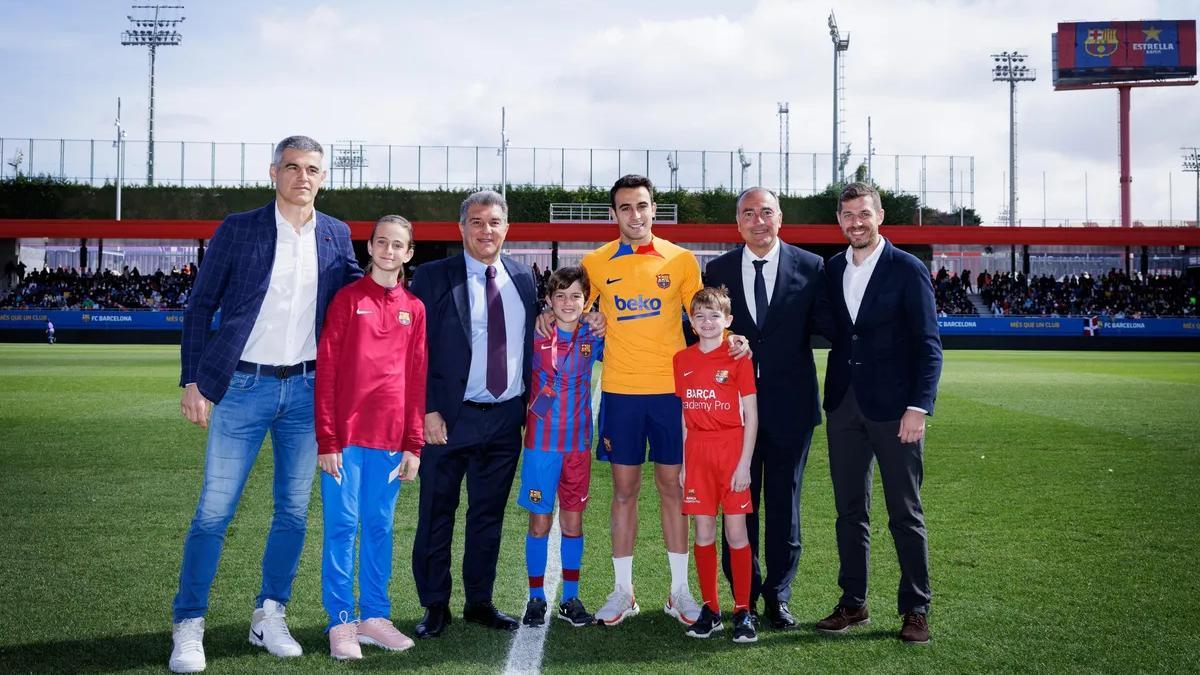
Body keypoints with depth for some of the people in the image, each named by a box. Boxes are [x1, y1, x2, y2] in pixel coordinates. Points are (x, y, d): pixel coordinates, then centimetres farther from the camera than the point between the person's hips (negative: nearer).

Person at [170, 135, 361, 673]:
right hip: (242, 386, -3)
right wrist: (192, 382, -7)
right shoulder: (237, 230, -2)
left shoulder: (337, 236, 6)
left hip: (306, 389, 3)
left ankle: (268, 618, 22)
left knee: (293, 510, 8)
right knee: (214, 511, -1)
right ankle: (188, 628, 10)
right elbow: (199, 307, 0)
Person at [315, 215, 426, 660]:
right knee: (342, 526, 2)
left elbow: (417, 378, 8)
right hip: (345, 436, -3)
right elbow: (326, 370, -3)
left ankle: (374, 616, 19)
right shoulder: (347, 298, 0)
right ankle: (341, 622, 10)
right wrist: (327, 439, -9)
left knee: (380, 528, 10)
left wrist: (414, 444, 4)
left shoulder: (414, 308, 9)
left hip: (391, 438, 3)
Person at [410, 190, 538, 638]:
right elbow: (418, 349, -6)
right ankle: (435, 606, 18)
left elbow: (531, 345, 14)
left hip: (506, 418, 4)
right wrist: (429, 411, -12)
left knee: (489, 515, 13)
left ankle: (480, 602, 26)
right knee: (437, 515, 5)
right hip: (450, 417, -3)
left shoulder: (523, 278, 9)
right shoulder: (433, 277, -3)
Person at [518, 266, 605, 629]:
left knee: (573, 519, 8)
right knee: (539, 520, 2)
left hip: (578, 442, 2)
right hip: (541, 440, -2)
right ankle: (536, 598, 14)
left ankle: (571, 598, 18)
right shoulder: (535, 335, -5)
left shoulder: (593, 338, 1)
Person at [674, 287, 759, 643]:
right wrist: (681, 462, 6)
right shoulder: (682, 359, 7)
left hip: (731, 449, -3)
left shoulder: (738, 357, -4)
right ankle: (710, 609, 17)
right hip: (696, 452, 3)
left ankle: (743, 611, 10)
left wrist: (744, 463, -9)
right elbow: (683, 416, 11)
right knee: (703, 533, 6)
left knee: (736, 533, 0)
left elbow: (751, 416, -4)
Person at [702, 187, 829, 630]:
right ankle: (743, 595, 22)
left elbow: (826, 324, -1)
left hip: (789, 406, -1)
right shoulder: (717, 271, 5)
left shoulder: (810, 267, 1)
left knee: (784, 504, 8)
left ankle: (778, 595, 21)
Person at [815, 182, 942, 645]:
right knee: (850, 511, 10)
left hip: (893, 408, -4)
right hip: (844, 406, 5)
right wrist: (830, 396, 3)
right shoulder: (832, 269, 10)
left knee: (905, 514, 4)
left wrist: (919, 407, -15)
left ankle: (915, 610, 15)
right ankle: (853, 604, 21)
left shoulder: (908, 270, -5)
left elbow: (928, 345, -8)